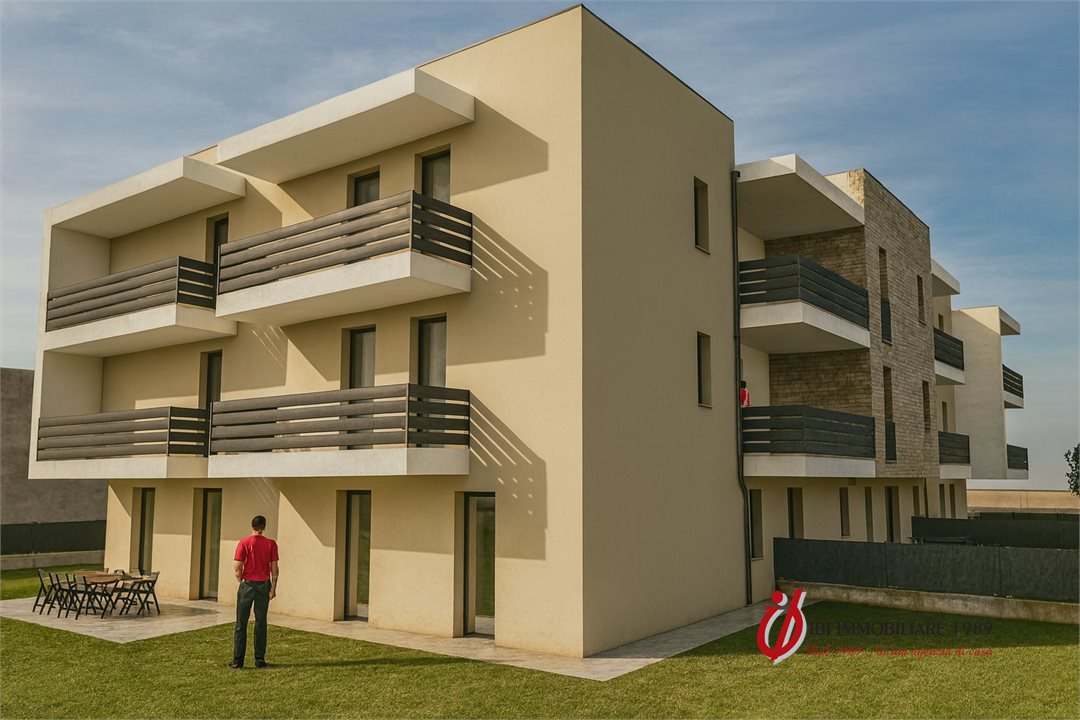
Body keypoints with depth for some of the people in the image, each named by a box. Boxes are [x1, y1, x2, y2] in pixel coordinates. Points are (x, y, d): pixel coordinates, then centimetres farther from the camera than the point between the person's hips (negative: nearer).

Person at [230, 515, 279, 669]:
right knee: (261, 623, 9)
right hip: (264, 585, 2)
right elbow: (274, 568, -4)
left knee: (241, 623, 7)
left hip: (247, 585, -1)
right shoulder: (271, 544, -3)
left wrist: (242, 581, 8)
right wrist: (273, 588, 1)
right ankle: (260, 660, 11)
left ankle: (238, 660, 8)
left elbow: (237, 567, -9)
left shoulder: (244, 543, -7)